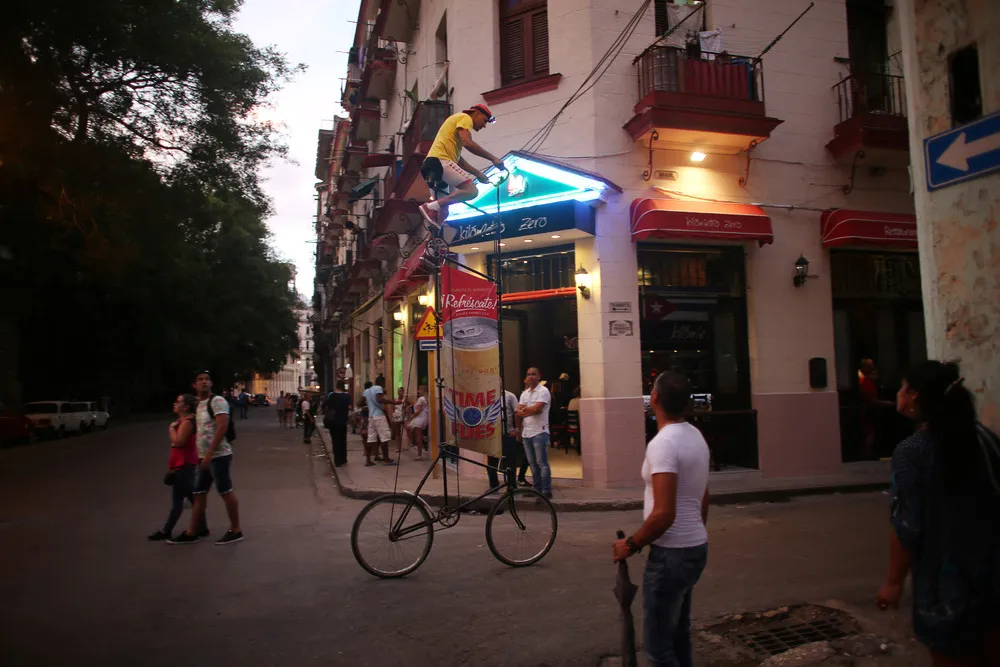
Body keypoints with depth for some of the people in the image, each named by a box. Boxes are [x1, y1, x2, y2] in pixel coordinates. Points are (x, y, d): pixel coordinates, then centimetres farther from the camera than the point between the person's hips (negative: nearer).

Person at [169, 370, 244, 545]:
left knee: (226, 492, -1)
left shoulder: (217, 401, -11)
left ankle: (235, 531, 9)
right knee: (199, 494, 12)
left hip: (218, 456, -8)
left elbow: (221, 428, -20)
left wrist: (209, 454, -23)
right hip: (203, 457, 8)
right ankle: (191, 533, 19)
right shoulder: (199, 404, 16)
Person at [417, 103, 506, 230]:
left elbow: (458, 158, 28)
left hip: (432, 164, 11)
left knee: (443, 206, 13)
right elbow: (467, 143, -16)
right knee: (472, 191, -20)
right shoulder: (465, 118, 4)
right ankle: (431, 207, -23)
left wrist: (478, 173, 23)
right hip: (441, 161, -11)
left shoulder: (457, 120, 34)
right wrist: (492, 158, -12)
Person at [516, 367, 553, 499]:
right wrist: (531, 410, -8)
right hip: (526, 432, 7)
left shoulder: (543, 391, -4)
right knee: (532, 463, 11)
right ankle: (537, 489, 18)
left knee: (542, 463, -8)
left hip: (539, 432, -7)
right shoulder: (524, 393, 16)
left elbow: (537, 408, -17)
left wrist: (524, 409, -1)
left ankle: (546, 491, -6)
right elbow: (518, 413, 7)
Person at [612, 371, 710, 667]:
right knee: (678, 634, 22)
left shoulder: (663, 443, -23)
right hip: (695, 548, 10)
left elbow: (664, 514, -28)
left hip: (671, 553, -9)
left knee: (657, 643, 2)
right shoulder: (696, 437, 7)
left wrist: (631, 545, -15)